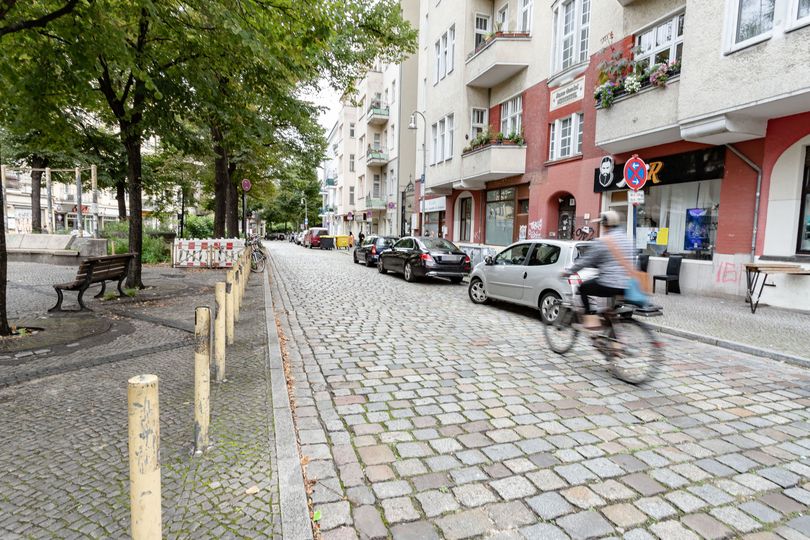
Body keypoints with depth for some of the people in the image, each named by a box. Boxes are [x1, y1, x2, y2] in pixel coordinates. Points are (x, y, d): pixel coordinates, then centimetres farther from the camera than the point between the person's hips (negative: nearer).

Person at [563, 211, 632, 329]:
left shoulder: (603, 241, -10)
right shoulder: (627, 239, 12)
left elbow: (586, 260, -4)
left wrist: (568, 271, 8)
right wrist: (599, 265, 34)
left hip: (609, 286, -7)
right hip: (627, 286, 7)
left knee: (583, 288, 17)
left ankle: (591, 319, 8)